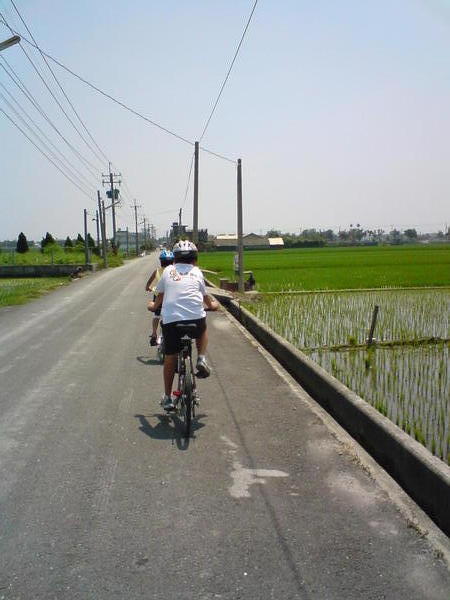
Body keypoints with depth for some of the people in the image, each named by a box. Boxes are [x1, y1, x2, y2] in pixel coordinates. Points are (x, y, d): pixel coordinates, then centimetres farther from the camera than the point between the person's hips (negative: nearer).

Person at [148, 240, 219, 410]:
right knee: (202, 330, 35)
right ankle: (201, 359, 13)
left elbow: (160, 295, 29)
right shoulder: (197, 272, 17)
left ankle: (167, 398, 22)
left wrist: (154, 306, 51)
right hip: (196, 318, 0)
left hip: (170, 319, 0)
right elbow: (205, 297, 29)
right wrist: (212, 304, 51)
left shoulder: (168, 271, 17)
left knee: (170, 358, 14)